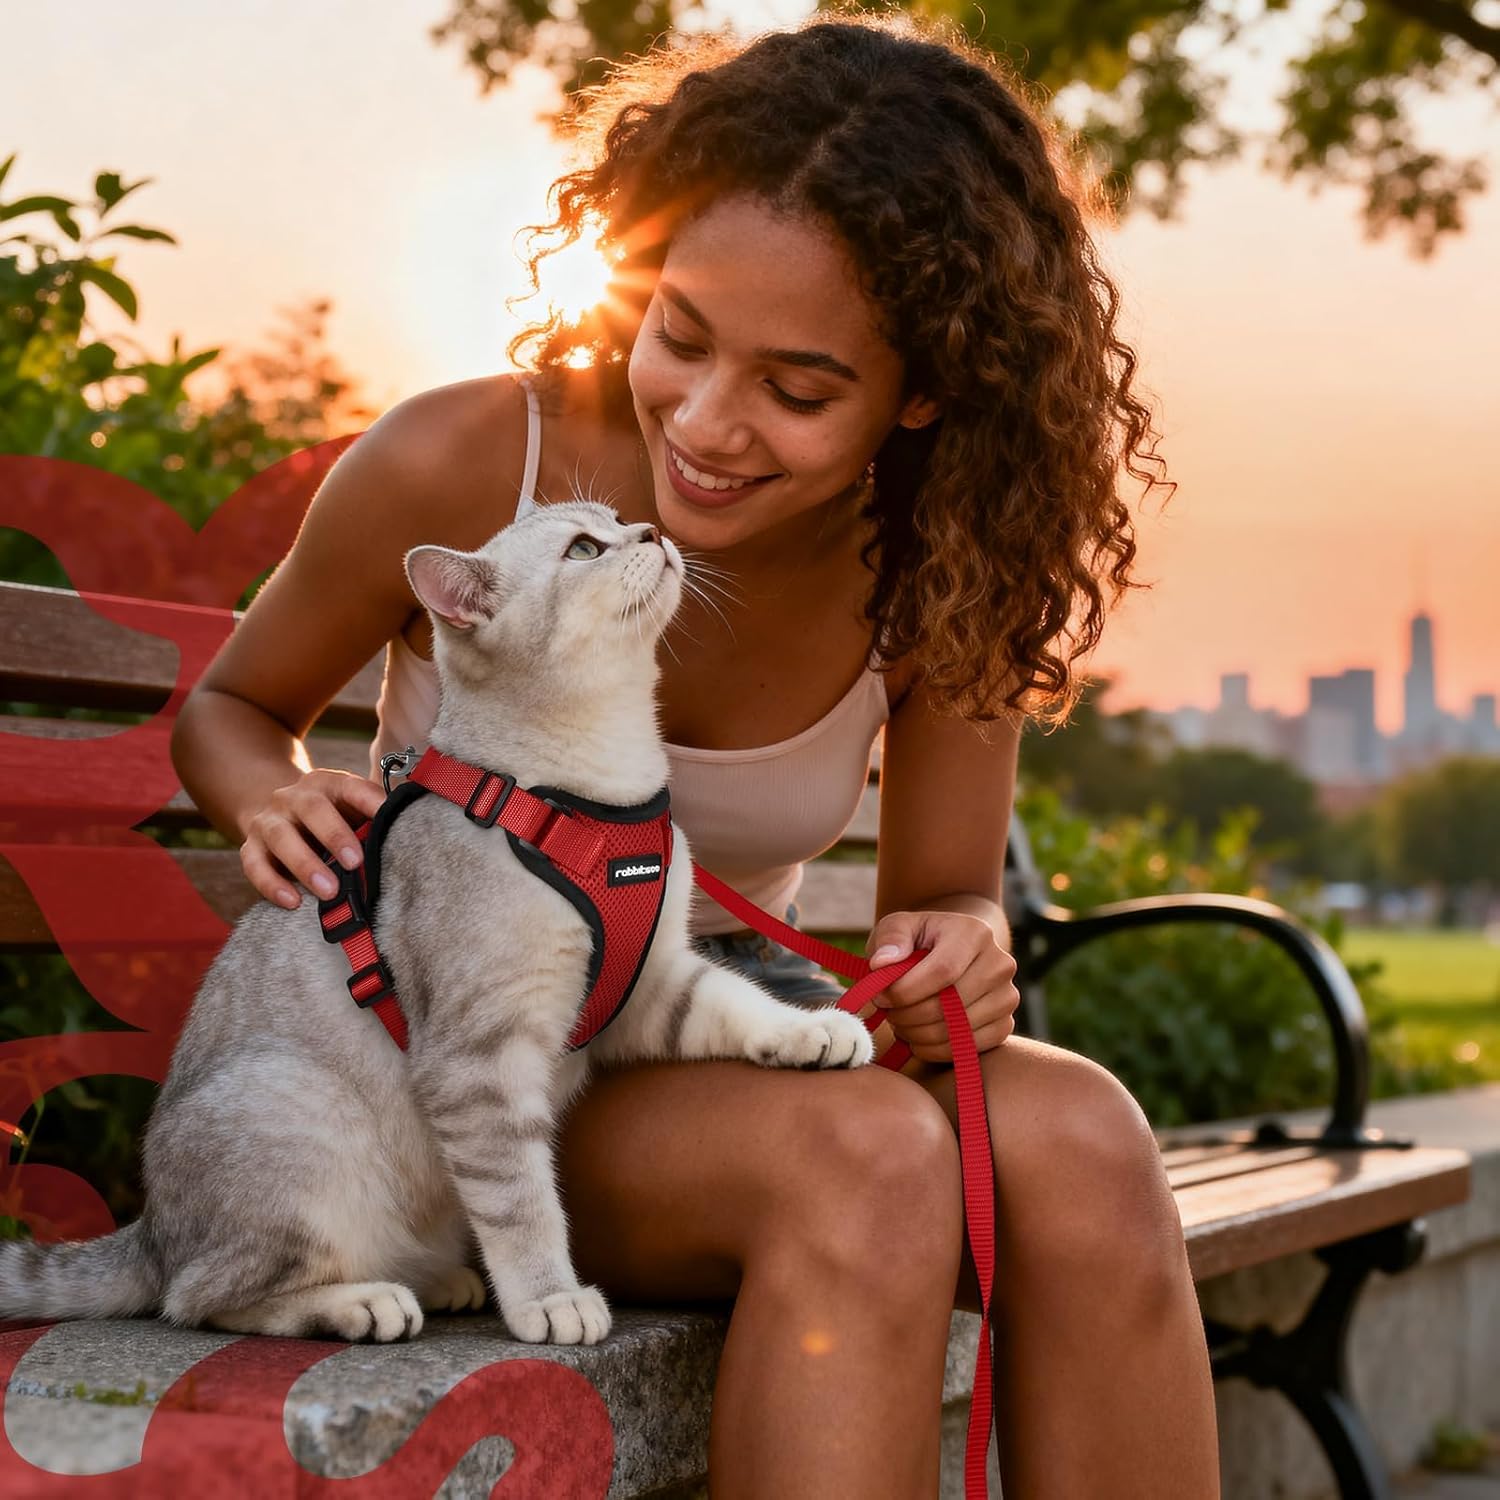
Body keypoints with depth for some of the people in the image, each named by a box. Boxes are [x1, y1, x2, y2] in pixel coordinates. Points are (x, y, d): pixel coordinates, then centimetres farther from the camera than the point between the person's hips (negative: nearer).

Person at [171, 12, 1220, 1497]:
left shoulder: (936, 577, -9)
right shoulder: (459, 464, -16)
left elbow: (946, 894, 3)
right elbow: (230, 707, 3)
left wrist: (957, 950, -21)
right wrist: (279, 802, -21)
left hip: (733, 1030, 3)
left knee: (1078, 1135, -29)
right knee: (866, 1153, -34)